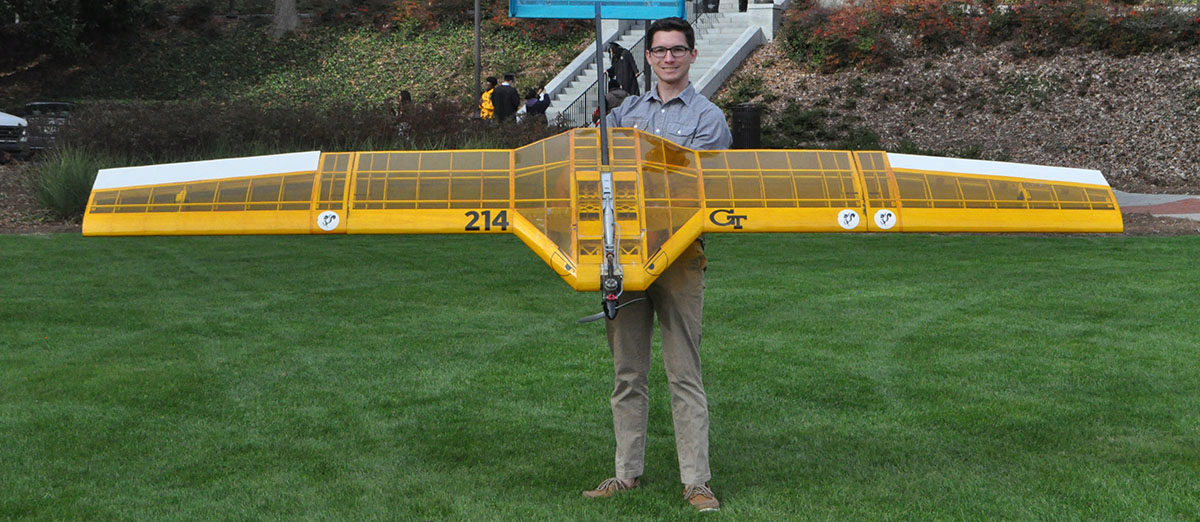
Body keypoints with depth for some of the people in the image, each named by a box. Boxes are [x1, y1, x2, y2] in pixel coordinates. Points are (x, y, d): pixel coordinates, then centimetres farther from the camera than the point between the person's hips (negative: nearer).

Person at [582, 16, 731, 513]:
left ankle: (696, 481, 0)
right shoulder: (626, 111, 19)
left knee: (684, 373, -4)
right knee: (627, 372, 8)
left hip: (678, 252, -4)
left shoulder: (708, 117, 6)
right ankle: (627, 472, 17)